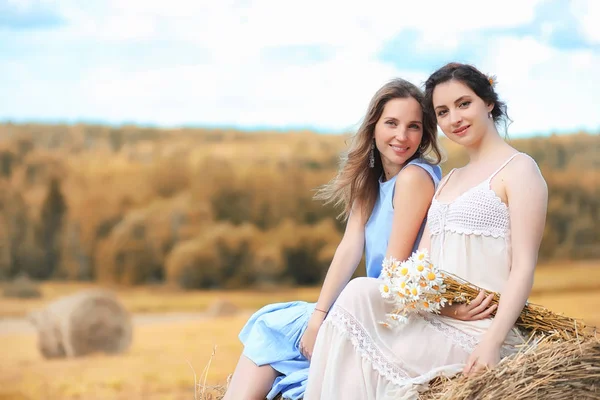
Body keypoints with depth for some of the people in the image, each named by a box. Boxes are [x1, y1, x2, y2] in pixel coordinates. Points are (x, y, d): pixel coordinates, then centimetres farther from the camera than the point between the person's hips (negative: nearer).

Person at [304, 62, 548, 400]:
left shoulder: (519, 169, 1)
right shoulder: (450, 181, 24)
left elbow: (524, 268, -9)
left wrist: (492, 343, -22)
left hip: (479, 333, -6)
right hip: (434, 319, 7)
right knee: (360, 293, -21)